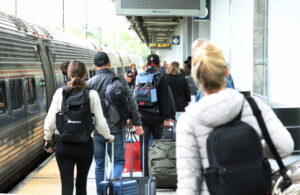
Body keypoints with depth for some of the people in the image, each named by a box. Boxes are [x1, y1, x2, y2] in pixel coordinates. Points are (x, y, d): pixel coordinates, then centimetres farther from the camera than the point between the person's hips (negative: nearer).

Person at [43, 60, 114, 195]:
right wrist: (108, 136, 13)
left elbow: (50, 120, -2)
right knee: (81, 183, 20)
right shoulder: (92, 94, -6)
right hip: (84, 145, 0)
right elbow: (100, 122, -6)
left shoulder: (60, 92, -3)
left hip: (63, 145, 0)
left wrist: (47, 139, 13)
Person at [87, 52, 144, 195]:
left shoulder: (90, 83, -1)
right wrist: (136, 123, 2)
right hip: (116, 129, -1)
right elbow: (131, 102, -3)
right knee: (119, 161, 8)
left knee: (99, 164, 12)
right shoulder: (119, 80, -2)